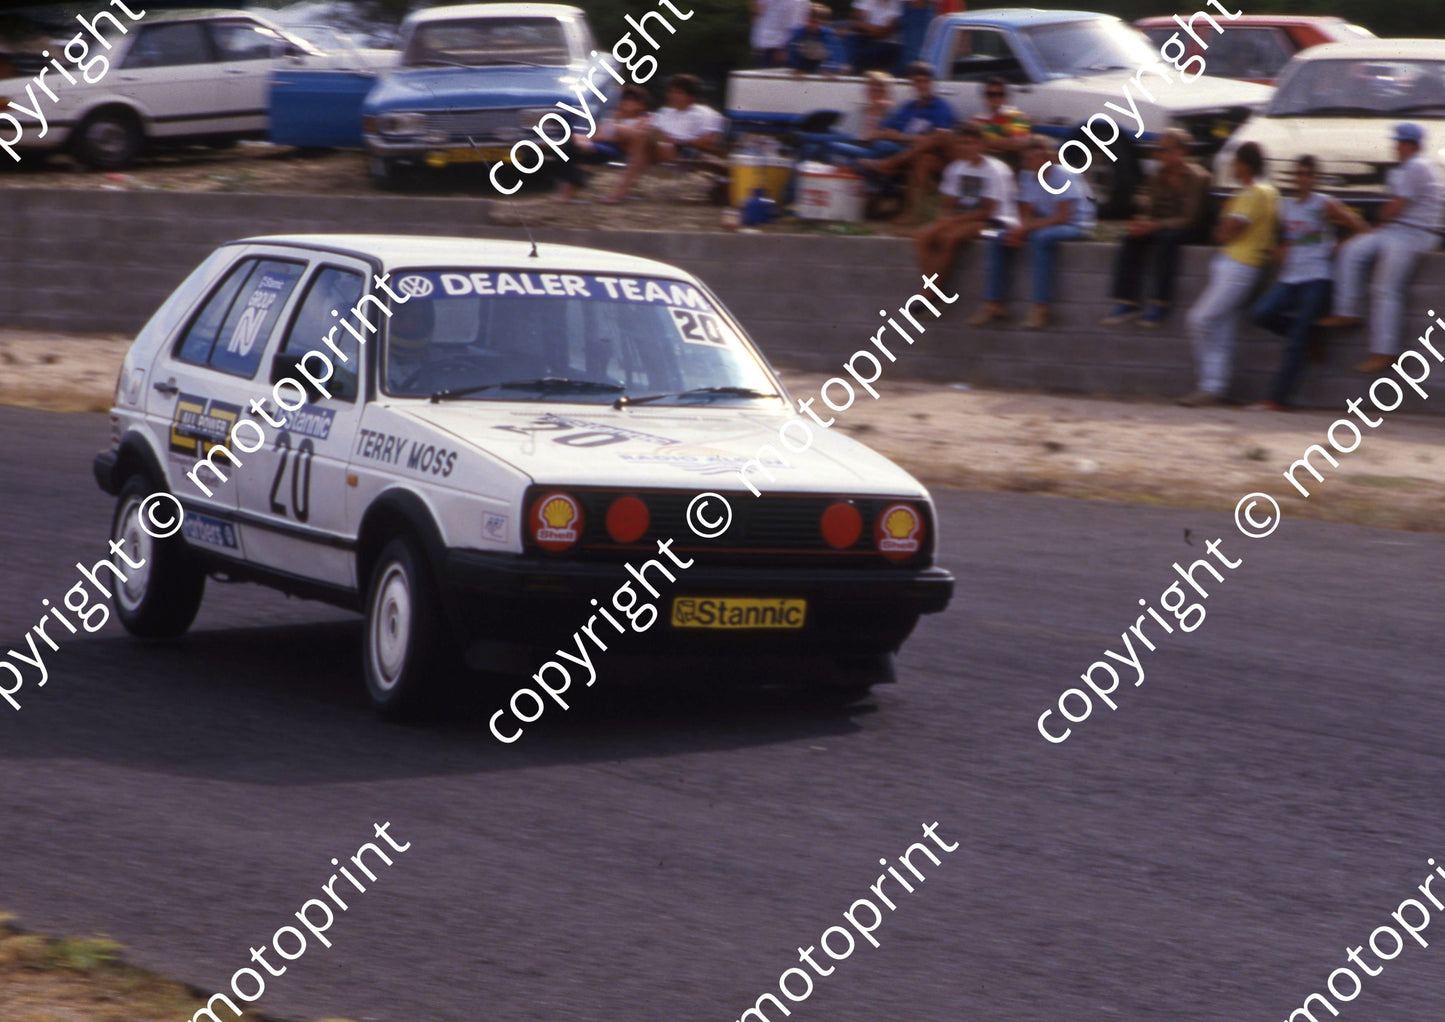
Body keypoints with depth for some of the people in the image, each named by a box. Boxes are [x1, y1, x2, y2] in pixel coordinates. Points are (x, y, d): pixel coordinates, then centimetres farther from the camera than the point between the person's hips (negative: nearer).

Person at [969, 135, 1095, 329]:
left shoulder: (1063, 176, -17)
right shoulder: (1027, 177, 3)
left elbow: (1063, 216, -22)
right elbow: (1026, 213, 4)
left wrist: (1027, 228, -27)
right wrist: (1020, 230, -20)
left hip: (1075, 226, -7)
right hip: (1043, 224, 7)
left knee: (1040, 238, -38)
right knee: (999, 242, -10)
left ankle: (1041, 308, -39)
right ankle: (993, 304, -9)